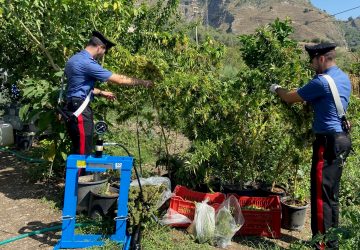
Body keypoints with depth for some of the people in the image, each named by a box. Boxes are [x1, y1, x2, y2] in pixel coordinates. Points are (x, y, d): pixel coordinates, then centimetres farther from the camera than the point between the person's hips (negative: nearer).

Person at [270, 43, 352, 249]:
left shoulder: (322, 81, -18)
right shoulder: (344, 78, 12)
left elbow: (291, 98, -7)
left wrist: (277, 89, 11)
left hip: (329, 141, -10)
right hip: (342, 139, 10)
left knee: (321, 195, -2)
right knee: (331, 194, 18)